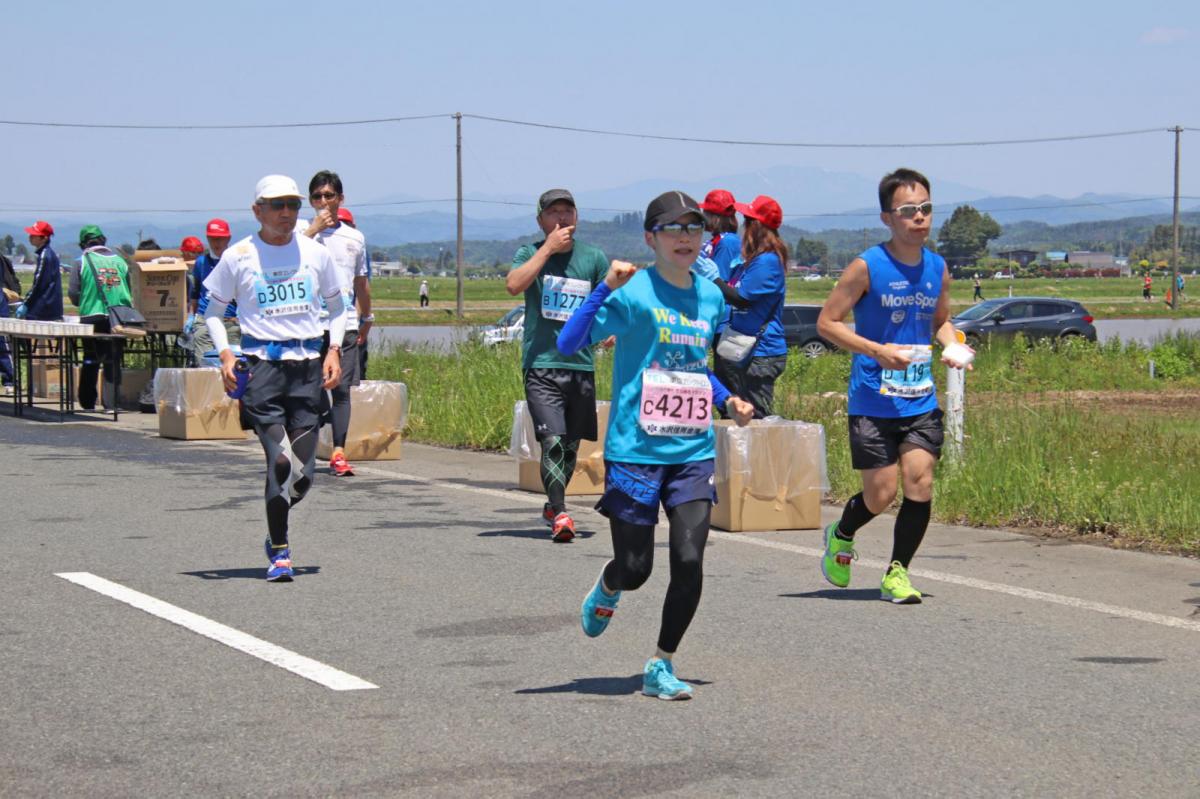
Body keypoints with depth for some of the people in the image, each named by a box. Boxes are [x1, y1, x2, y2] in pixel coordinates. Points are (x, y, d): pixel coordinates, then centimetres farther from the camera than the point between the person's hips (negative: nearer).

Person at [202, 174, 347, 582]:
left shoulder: (315, 253, 10)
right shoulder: (238, 256, 4)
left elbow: (337, 307, 21)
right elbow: (213, 311, 14)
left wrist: (334, 350, 6)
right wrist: (225, 354, -2)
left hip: (308, 363, 3)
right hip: (261, 361, -3)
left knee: (303, 471, -2)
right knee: (281, 460, -15)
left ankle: (276, 534, 25)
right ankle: (279, 551, -2)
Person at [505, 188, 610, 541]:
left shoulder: (593, 258, 9)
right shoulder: (530, 253, 4)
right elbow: (513, 284, -16)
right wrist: (548, 248, -14)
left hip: (581, 364, 3)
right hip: (540, 364, -3)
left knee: (571, 445, 11)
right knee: (552, 441, -17)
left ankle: (553, 505, 31)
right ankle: (560, 514, -19)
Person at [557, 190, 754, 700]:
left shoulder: (711, 297, 9)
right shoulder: (634, 291, -10)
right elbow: (568, 343, -19)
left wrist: (727, 400, 11)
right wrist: (606, 288, -28)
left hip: (693, 452, 4)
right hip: (634, 450, -4)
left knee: (689, 560, -9)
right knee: (634, 569, 3)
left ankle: (661, 667, 8)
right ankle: (606, 591, 41)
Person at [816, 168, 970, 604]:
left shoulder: (938, 268, 6)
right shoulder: (867, 267, -9)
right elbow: (826, 322, -6)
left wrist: (952, 347, 0)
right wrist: (878, 351, -17)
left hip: (922, 400, 4)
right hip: (872, 400, -4)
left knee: (920, 481, -10)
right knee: (880, 494, -2)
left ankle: (897, 572, 6)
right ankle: (840, 536, 31)